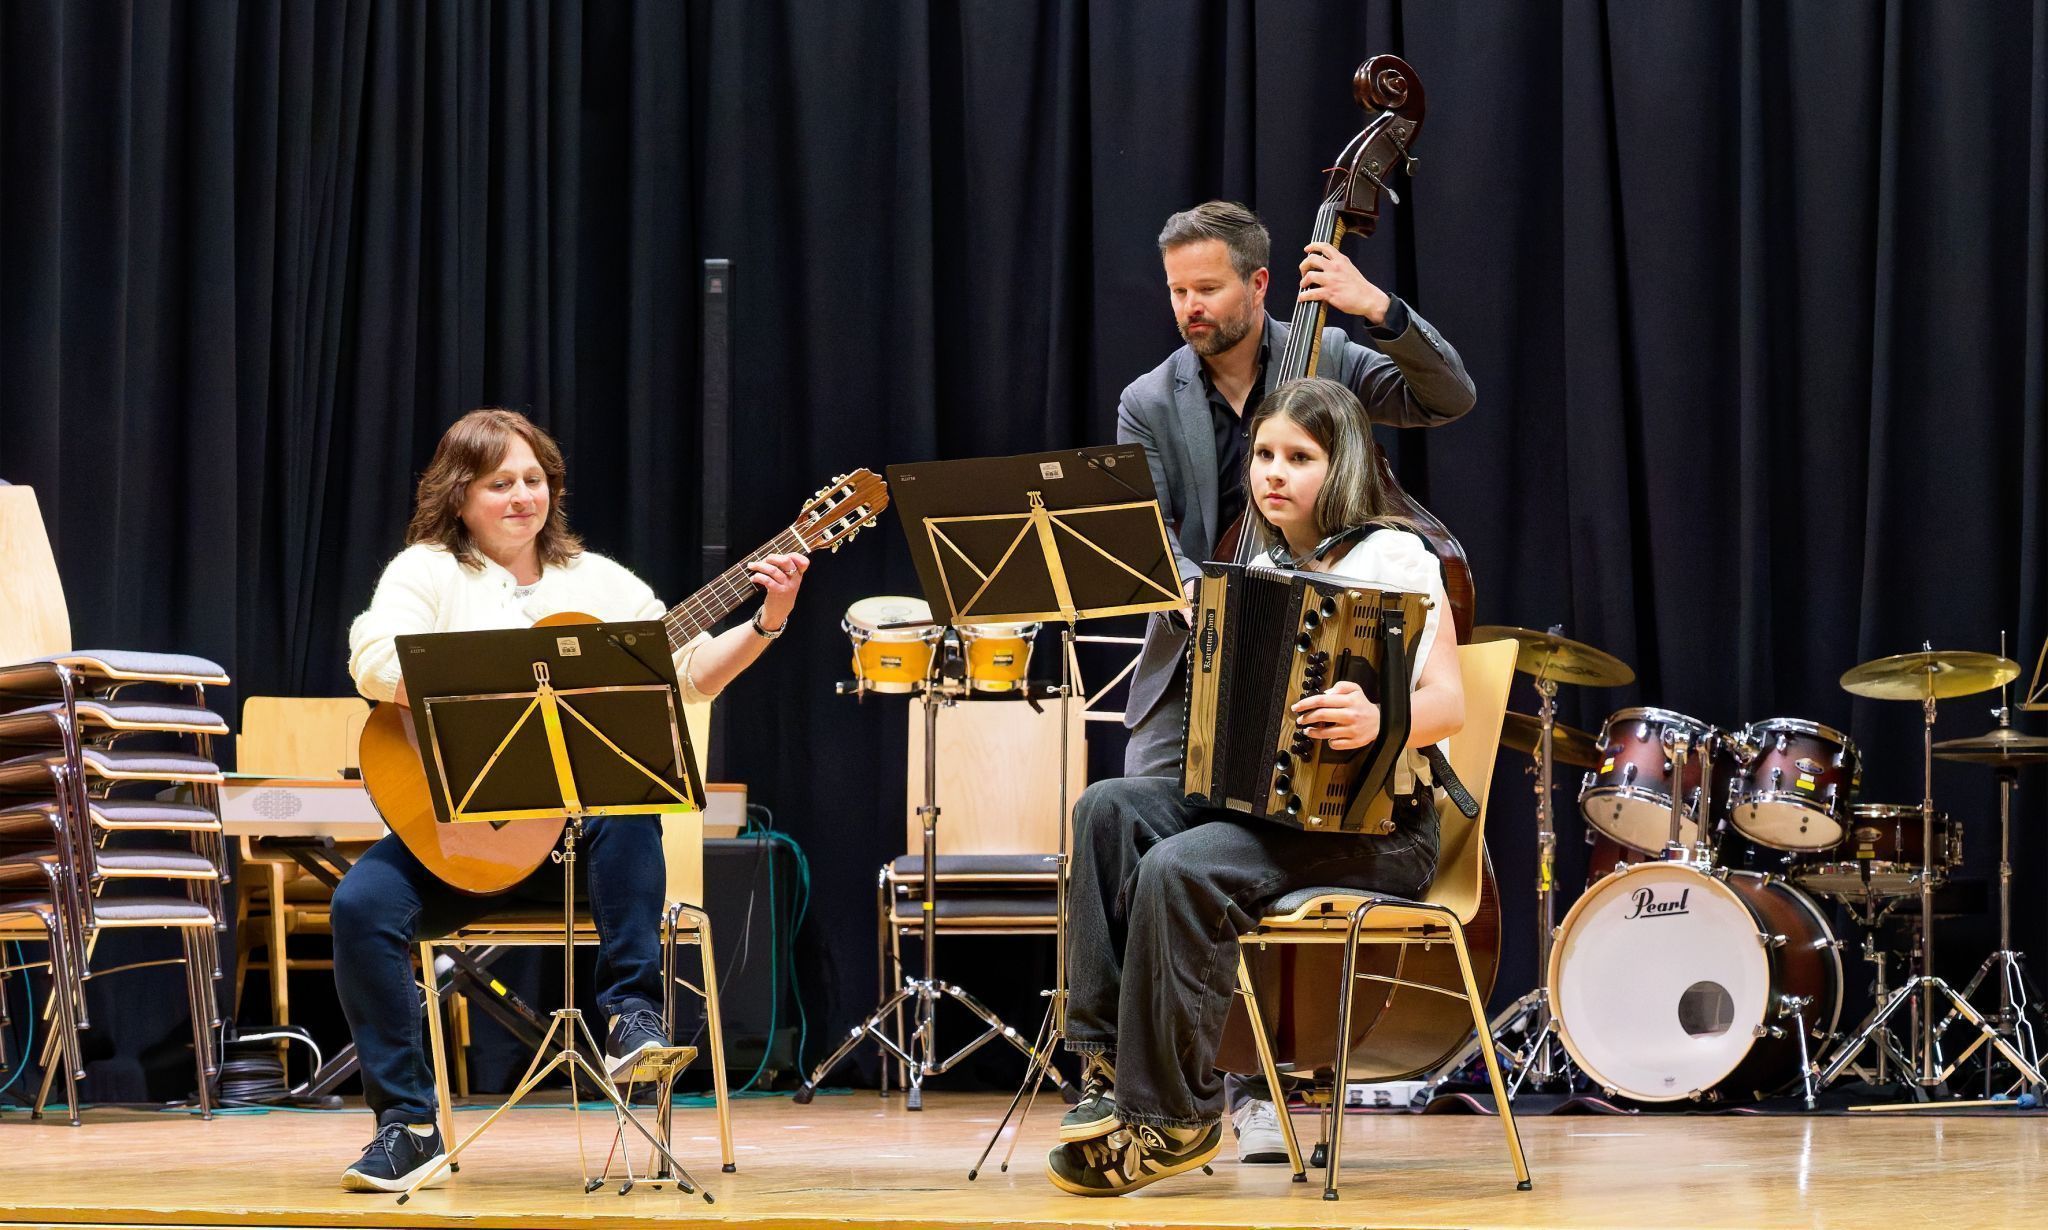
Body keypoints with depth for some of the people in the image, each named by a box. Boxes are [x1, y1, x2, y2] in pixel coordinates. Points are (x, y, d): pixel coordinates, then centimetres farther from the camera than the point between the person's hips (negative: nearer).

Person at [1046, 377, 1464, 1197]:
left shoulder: (1394, 559, -5)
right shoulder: (1263, 570, 17)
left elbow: (1448, 703, -16)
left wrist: (1379, 721, -37)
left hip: (1374, 826, -7)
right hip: (1263, 795, 7)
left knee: (1180, 871, -30)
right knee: (1108, 809, -18)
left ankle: (1173, 1119, -20)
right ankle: (1110, 1060, -20)